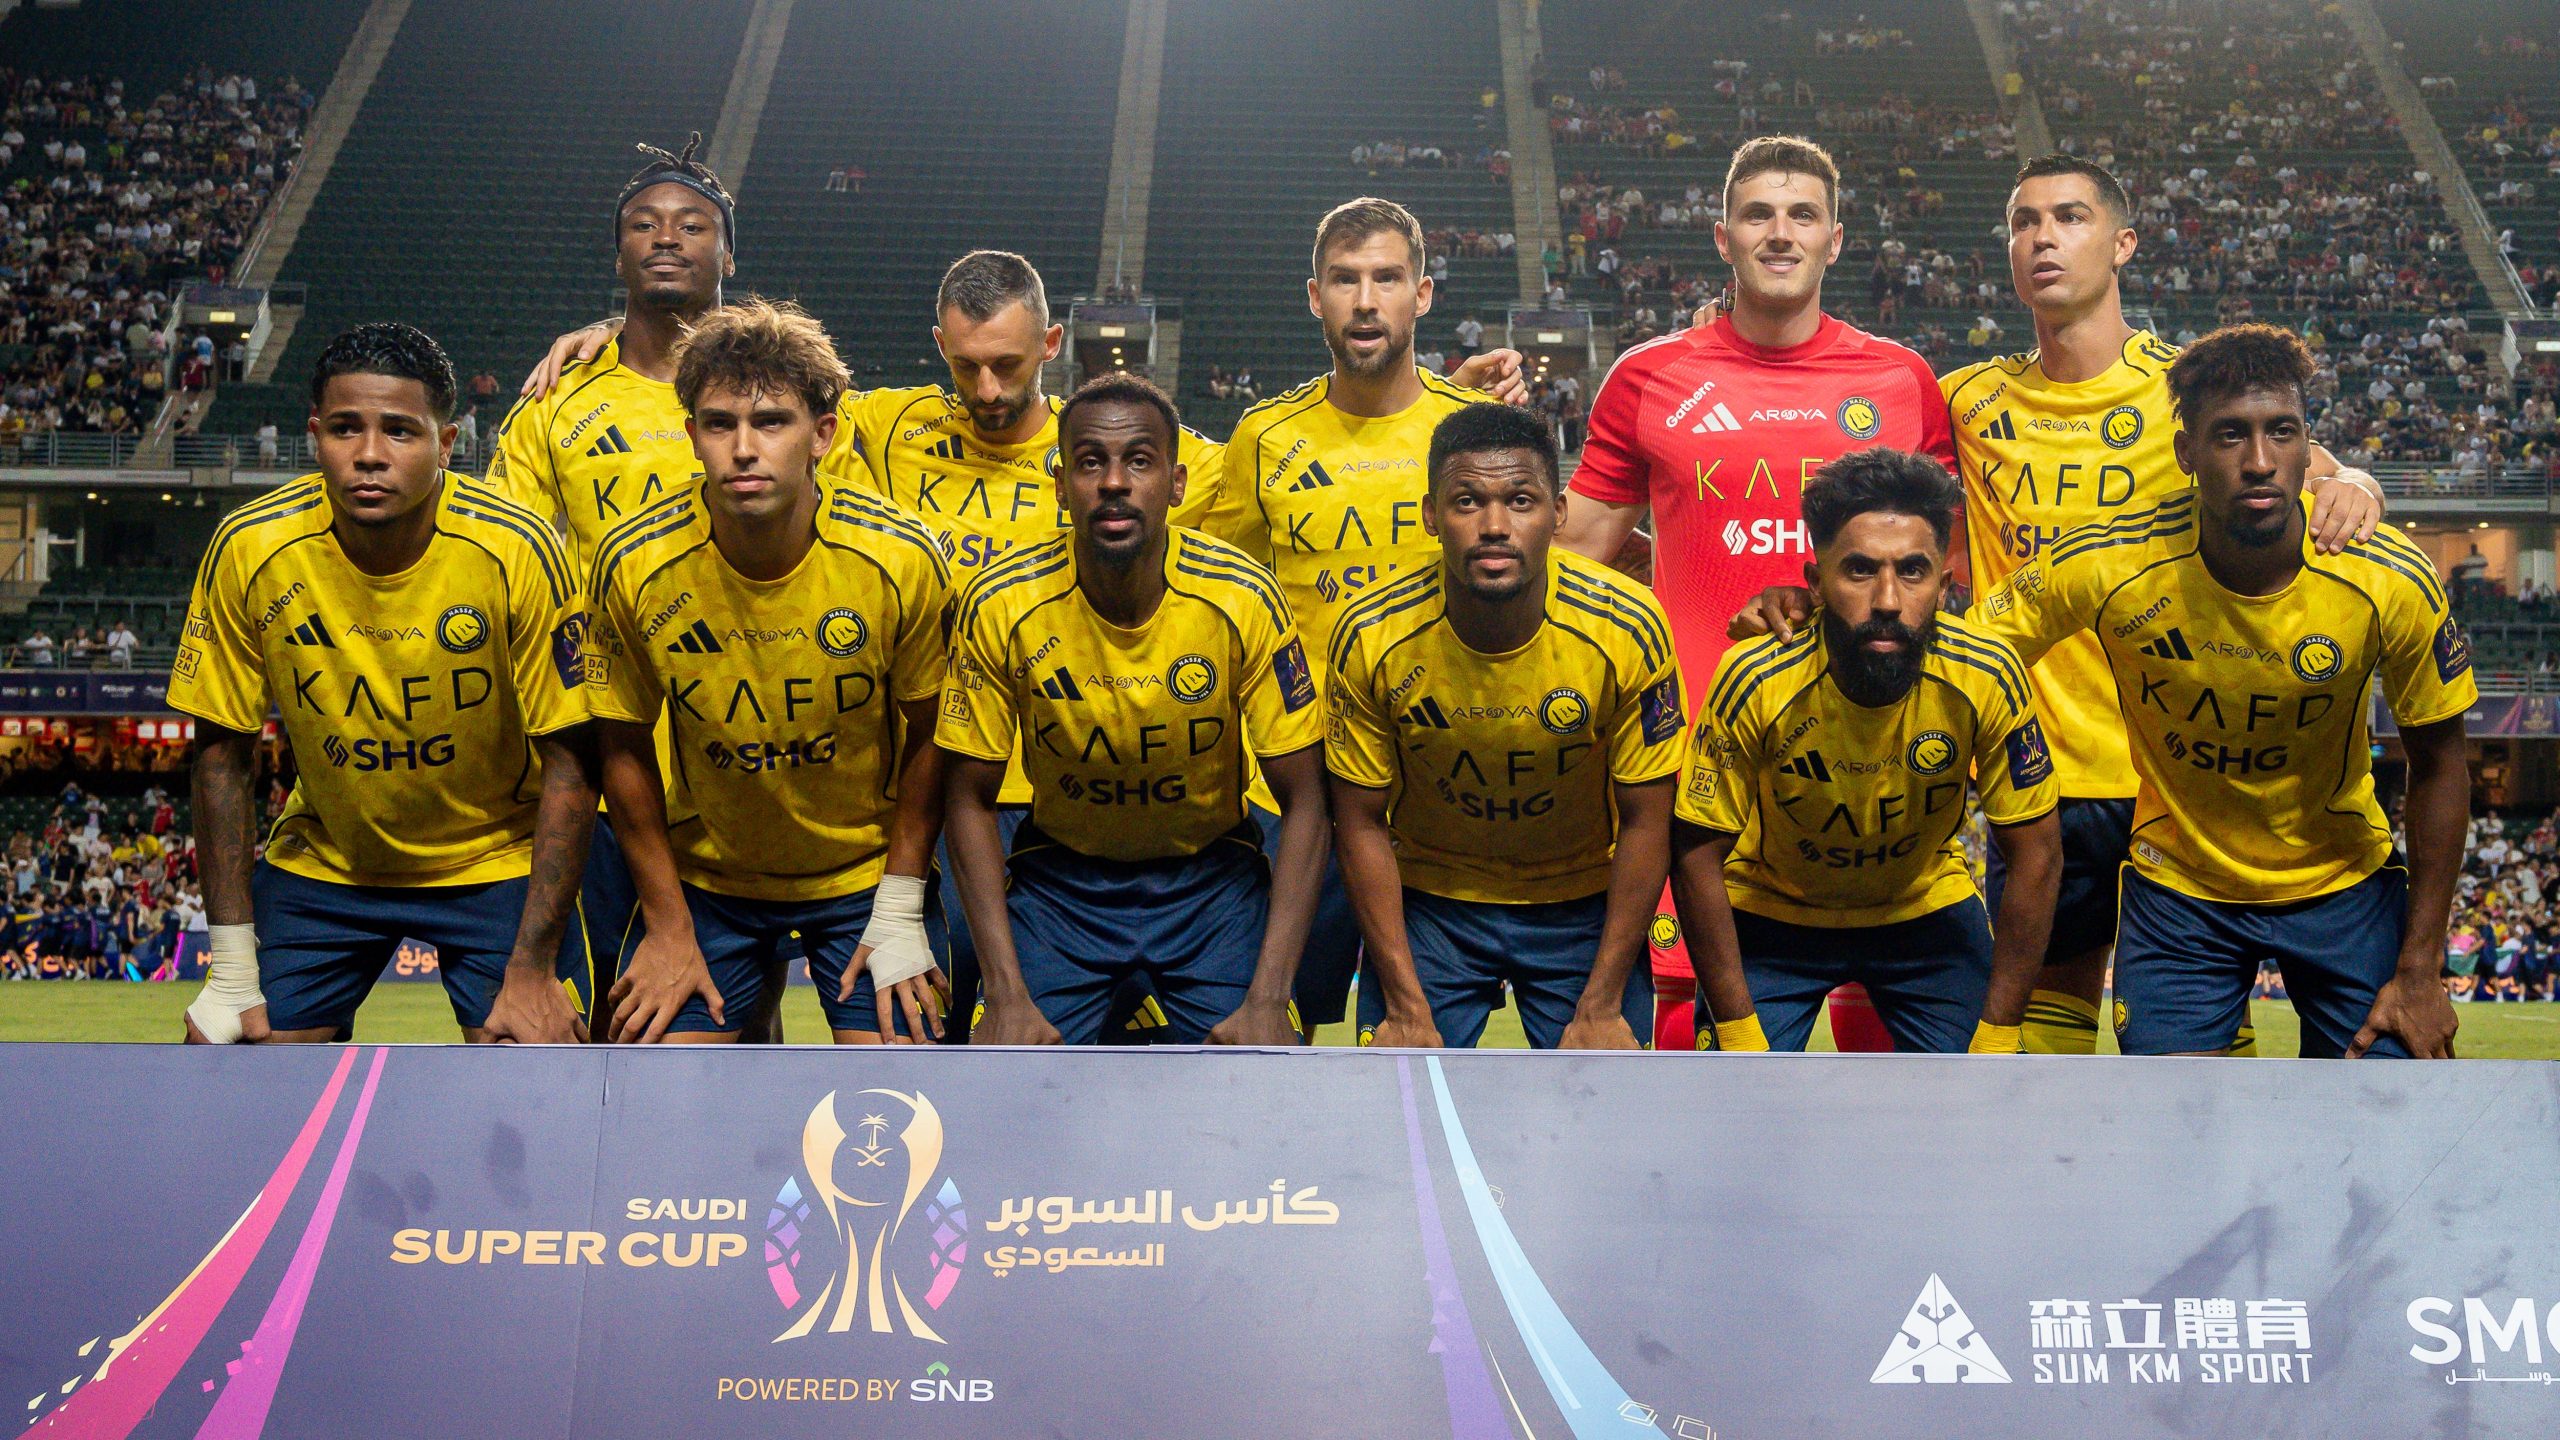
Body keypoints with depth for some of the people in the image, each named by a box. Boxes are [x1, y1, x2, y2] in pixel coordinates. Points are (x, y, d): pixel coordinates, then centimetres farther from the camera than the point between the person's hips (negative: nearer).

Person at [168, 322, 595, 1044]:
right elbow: (223, 754, -5)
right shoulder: (249, 551, -16)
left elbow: (568, 761, -16)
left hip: (499, 858, -2)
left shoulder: (519, 551, -22)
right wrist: (234, 969, -8)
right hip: (321, 858, 3)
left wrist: (533, 970, -19)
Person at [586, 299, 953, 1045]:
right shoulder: (635, 563, -17)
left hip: (868, 871, -1)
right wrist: (669, 926, -3)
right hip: (705, 877, 1)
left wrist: (899, 912, -5)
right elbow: (626, 750, -4)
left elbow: (926, 738, -6)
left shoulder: (902, 559, -20)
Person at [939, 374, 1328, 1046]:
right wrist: (1007, 997, -15)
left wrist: (1268, 1001, -20)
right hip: (1060, 872, 1)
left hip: (1211, 874, 0)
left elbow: (1303, 801, -13)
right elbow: (970, 797, -7)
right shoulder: (1000, 606, -17)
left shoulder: (1243, 600, -19)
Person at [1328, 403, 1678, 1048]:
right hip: (1427, 902, 0)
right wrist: (1407, 1008, -11)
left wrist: (1602, 1008, -12)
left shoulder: (1628, 628, -20)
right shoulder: (1371, 636, -19)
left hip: (1584, 904, 0)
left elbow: (1645, 823, -11)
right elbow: (1363, 824, -8)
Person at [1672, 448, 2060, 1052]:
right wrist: (1740, 1037, -20)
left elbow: (2035, 855, -14)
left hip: (1929, 909, 2)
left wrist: (1996, 1036, -15)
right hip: (1773, 914, -1)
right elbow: (1698, 855, -19)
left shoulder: (1988, 679, -25)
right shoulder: (1756, 683, -29)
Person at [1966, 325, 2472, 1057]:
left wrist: (2421, 970, -7)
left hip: (2343, 883, 1)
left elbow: (2437, 764, -7)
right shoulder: (2105, 569, -23)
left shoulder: (2392, 580, -19)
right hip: (2177, 884, -1)